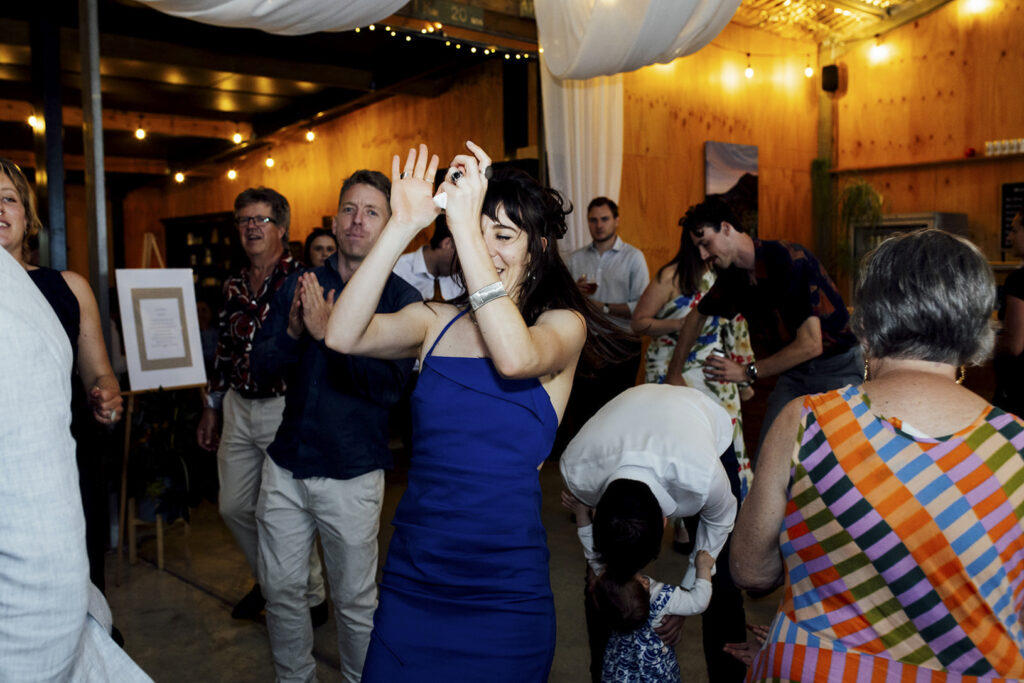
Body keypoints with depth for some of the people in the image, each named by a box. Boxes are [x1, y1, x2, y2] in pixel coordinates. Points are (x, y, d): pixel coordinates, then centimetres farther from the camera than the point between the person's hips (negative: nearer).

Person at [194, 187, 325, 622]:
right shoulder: (234, 287, 11)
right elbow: (224, 350, 18)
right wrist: (211, 409, 19)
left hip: (285, 408, -7)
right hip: (239, 407, 7)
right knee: (233, 508, 14)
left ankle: (310, 597, 21)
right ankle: (267, 581, 37)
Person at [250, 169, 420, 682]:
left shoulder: (403, 298, -6)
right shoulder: (299, 286, 5)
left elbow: (390, 384, -17)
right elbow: (261, 365, 1)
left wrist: (328, 332, -24)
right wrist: (293, 332, -18)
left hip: (352, 472, -3)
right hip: (286, 465, 4)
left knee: (355, 600, 10)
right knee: (280, 589, 15)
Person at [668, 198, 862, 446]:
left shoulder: (789, 259, -23)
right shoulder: (733, 275, 0)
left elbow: (810, 344, -26)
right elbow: (698, 316, 20)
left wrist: (747, 373, -18)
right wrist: (674, 372, 16)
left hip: (836, 367, -6)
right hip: (793, 370, 6)